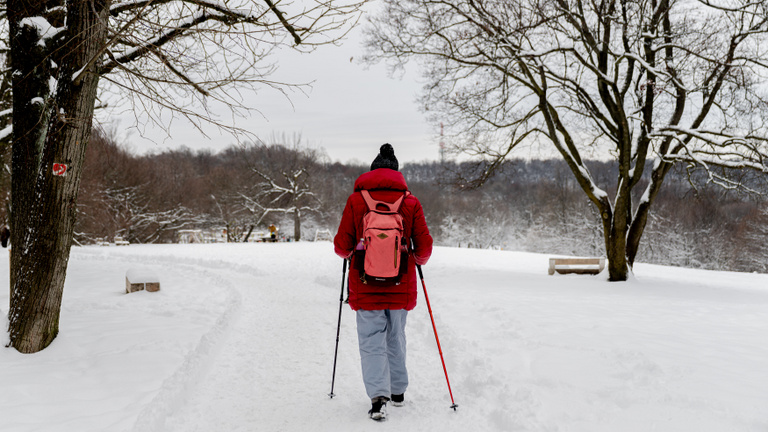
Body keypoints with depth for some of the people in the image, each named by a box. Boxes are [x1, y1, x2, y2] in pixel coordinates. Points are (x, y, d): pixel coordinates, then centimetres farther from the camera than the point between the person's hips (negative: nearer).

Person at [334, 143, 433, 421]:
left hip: (366, 286, -2)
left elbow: (342, 245, -4)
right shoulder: (410, 202, -2)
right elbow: (424, 247, -1)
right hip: (400, 286, 2)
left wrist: (346, 253, 19)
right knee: (395, 338, 18)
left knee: (372, 341, 4)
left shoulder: (356, 200, -4)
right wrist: (419, 260, 21)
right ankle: (398, 392, 31)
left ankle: (378, 396, -11)